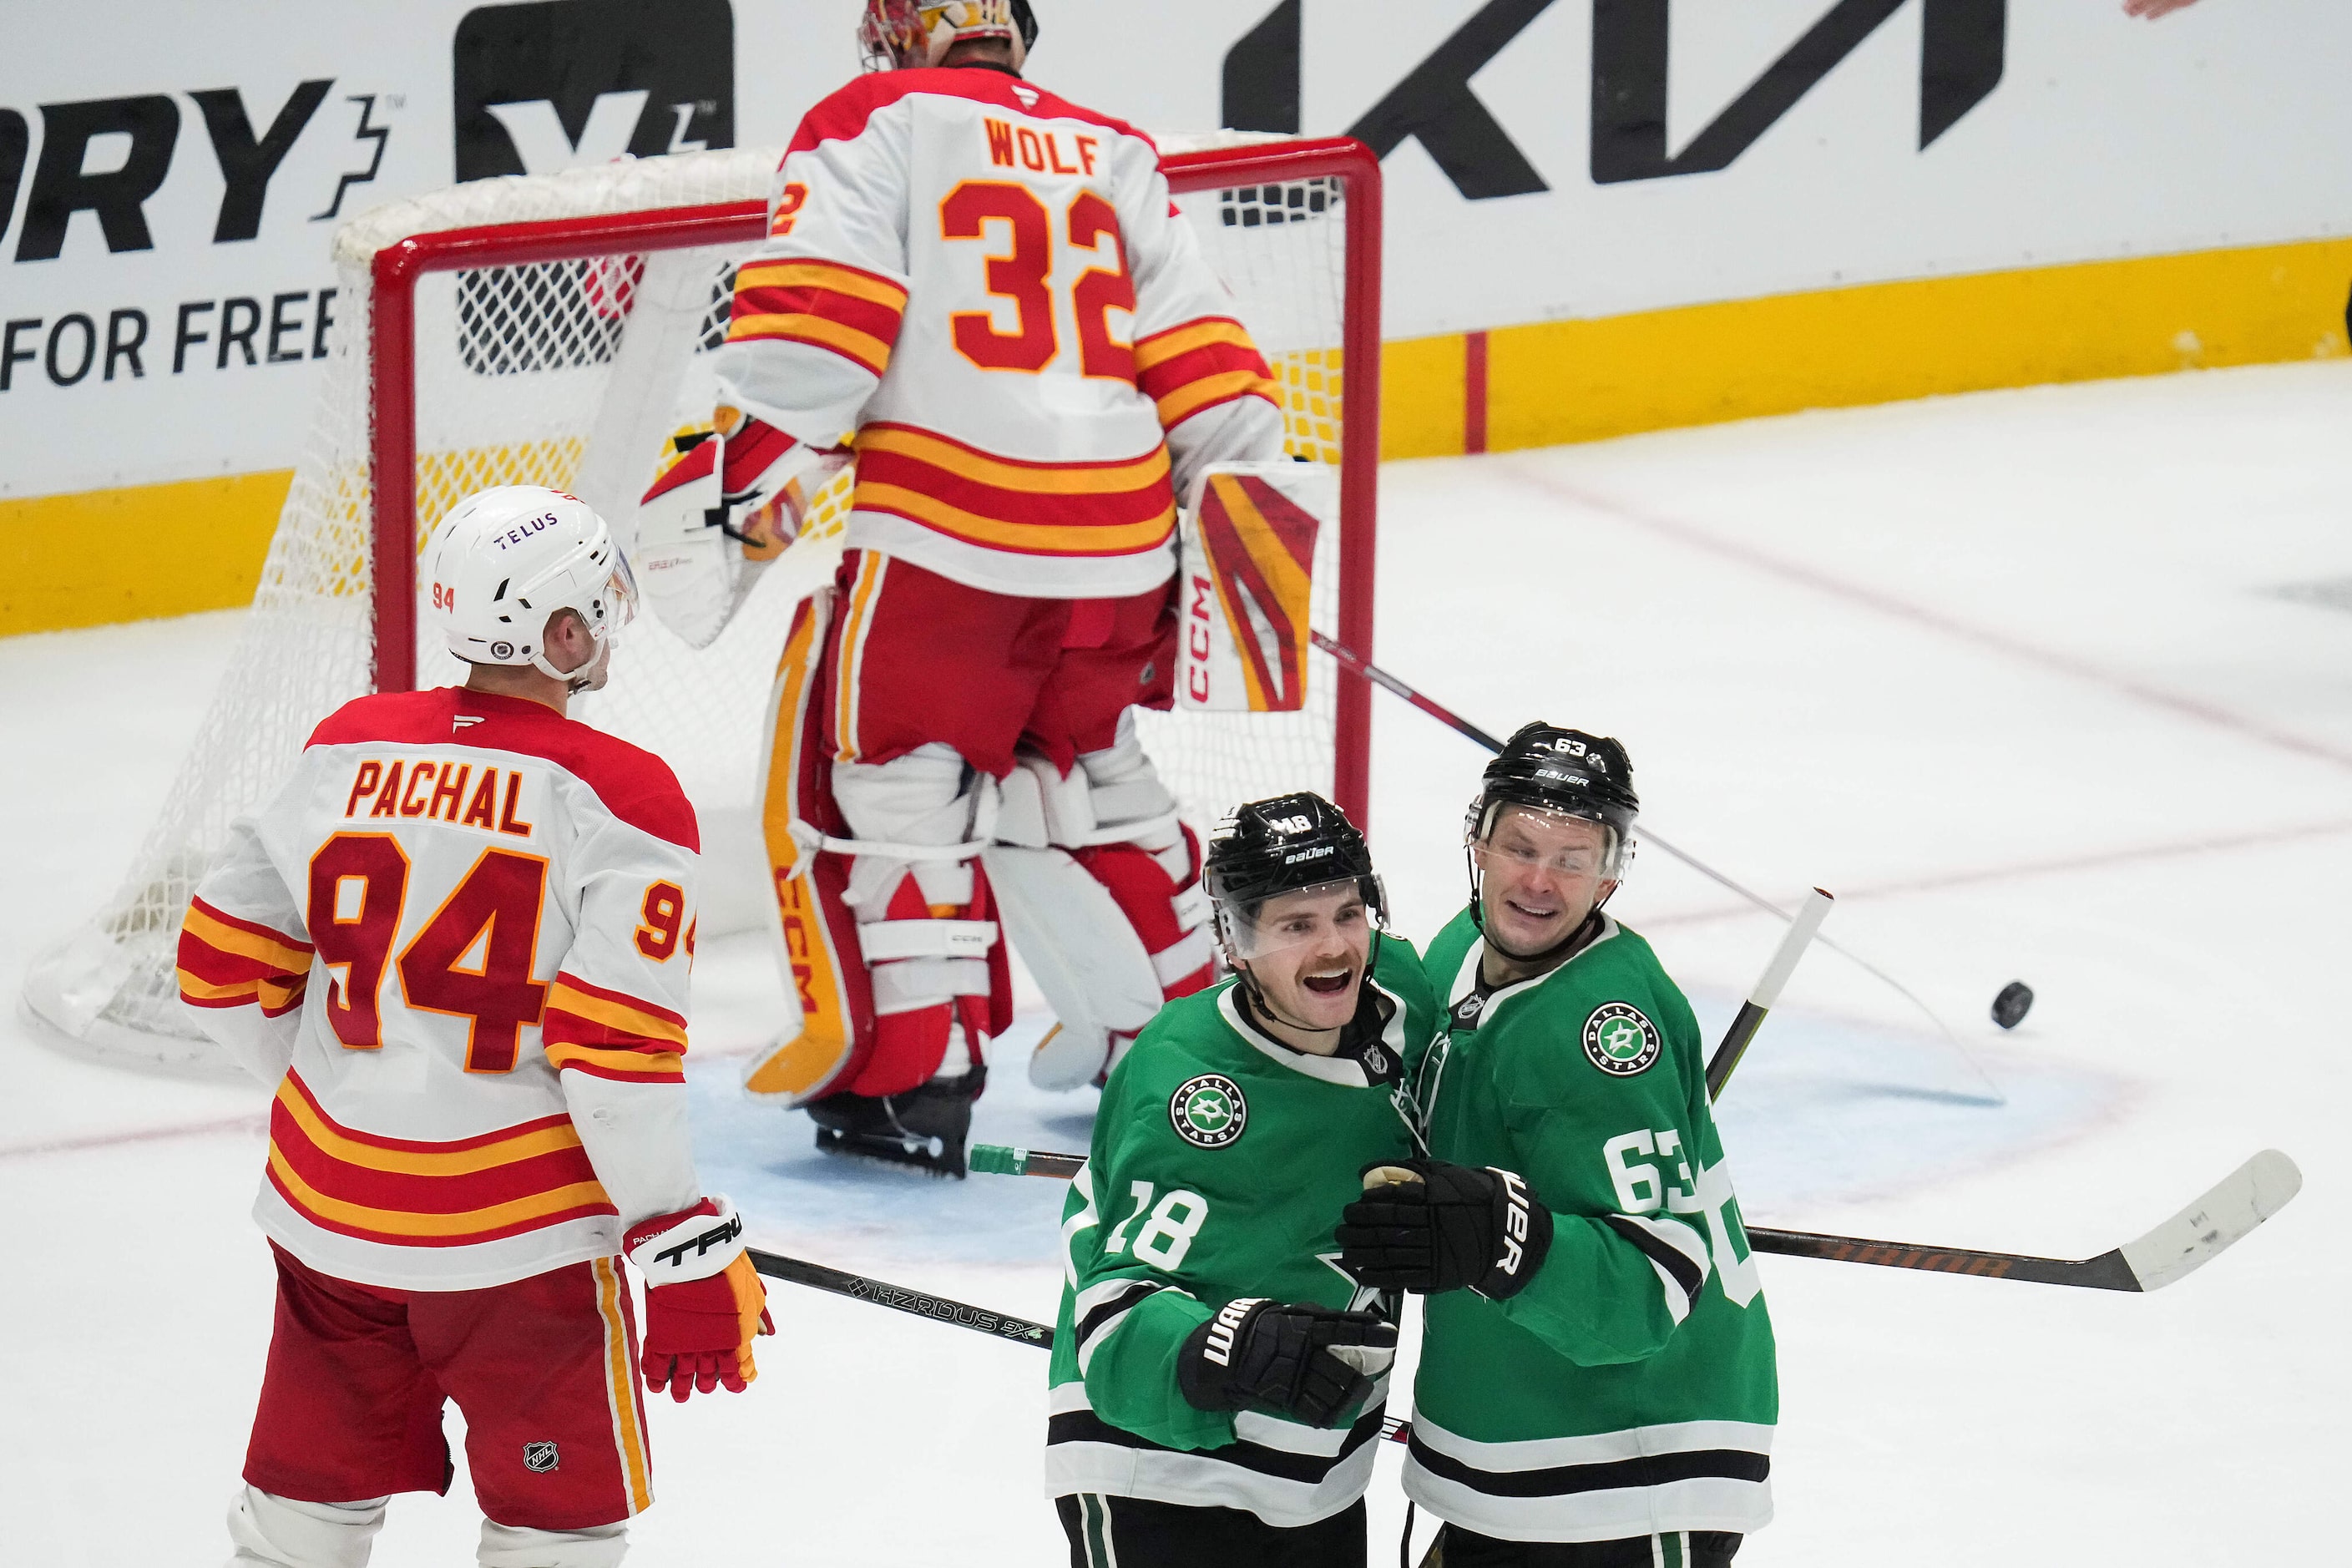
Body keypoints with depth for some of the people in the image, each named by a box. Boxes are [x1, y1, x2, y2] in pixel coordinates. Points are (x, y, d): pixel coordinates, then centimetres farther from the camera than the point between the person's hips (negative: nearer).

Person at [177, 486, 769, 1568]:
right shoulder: (619, 800, -14)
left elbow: (222, 969, 6)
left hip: (328, 1205, 5)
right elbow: (619, 1058, -19)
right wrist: (685, 1249, -10)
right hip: (513, 1230, -5)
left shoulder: (348, 748, 1)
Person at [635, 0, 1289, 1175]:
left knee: (877, 779, 5)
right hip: (1119, 541, 6)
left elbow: (814, 316, -10)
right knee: (1080, 772, 24)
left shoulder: (872, 121, 3)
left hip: (943, 527, -6)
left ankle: (913, 1076, -2)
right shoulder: (1113, 153, 19)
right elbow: (1199, 354, 14)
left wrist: (752, 466, -10)